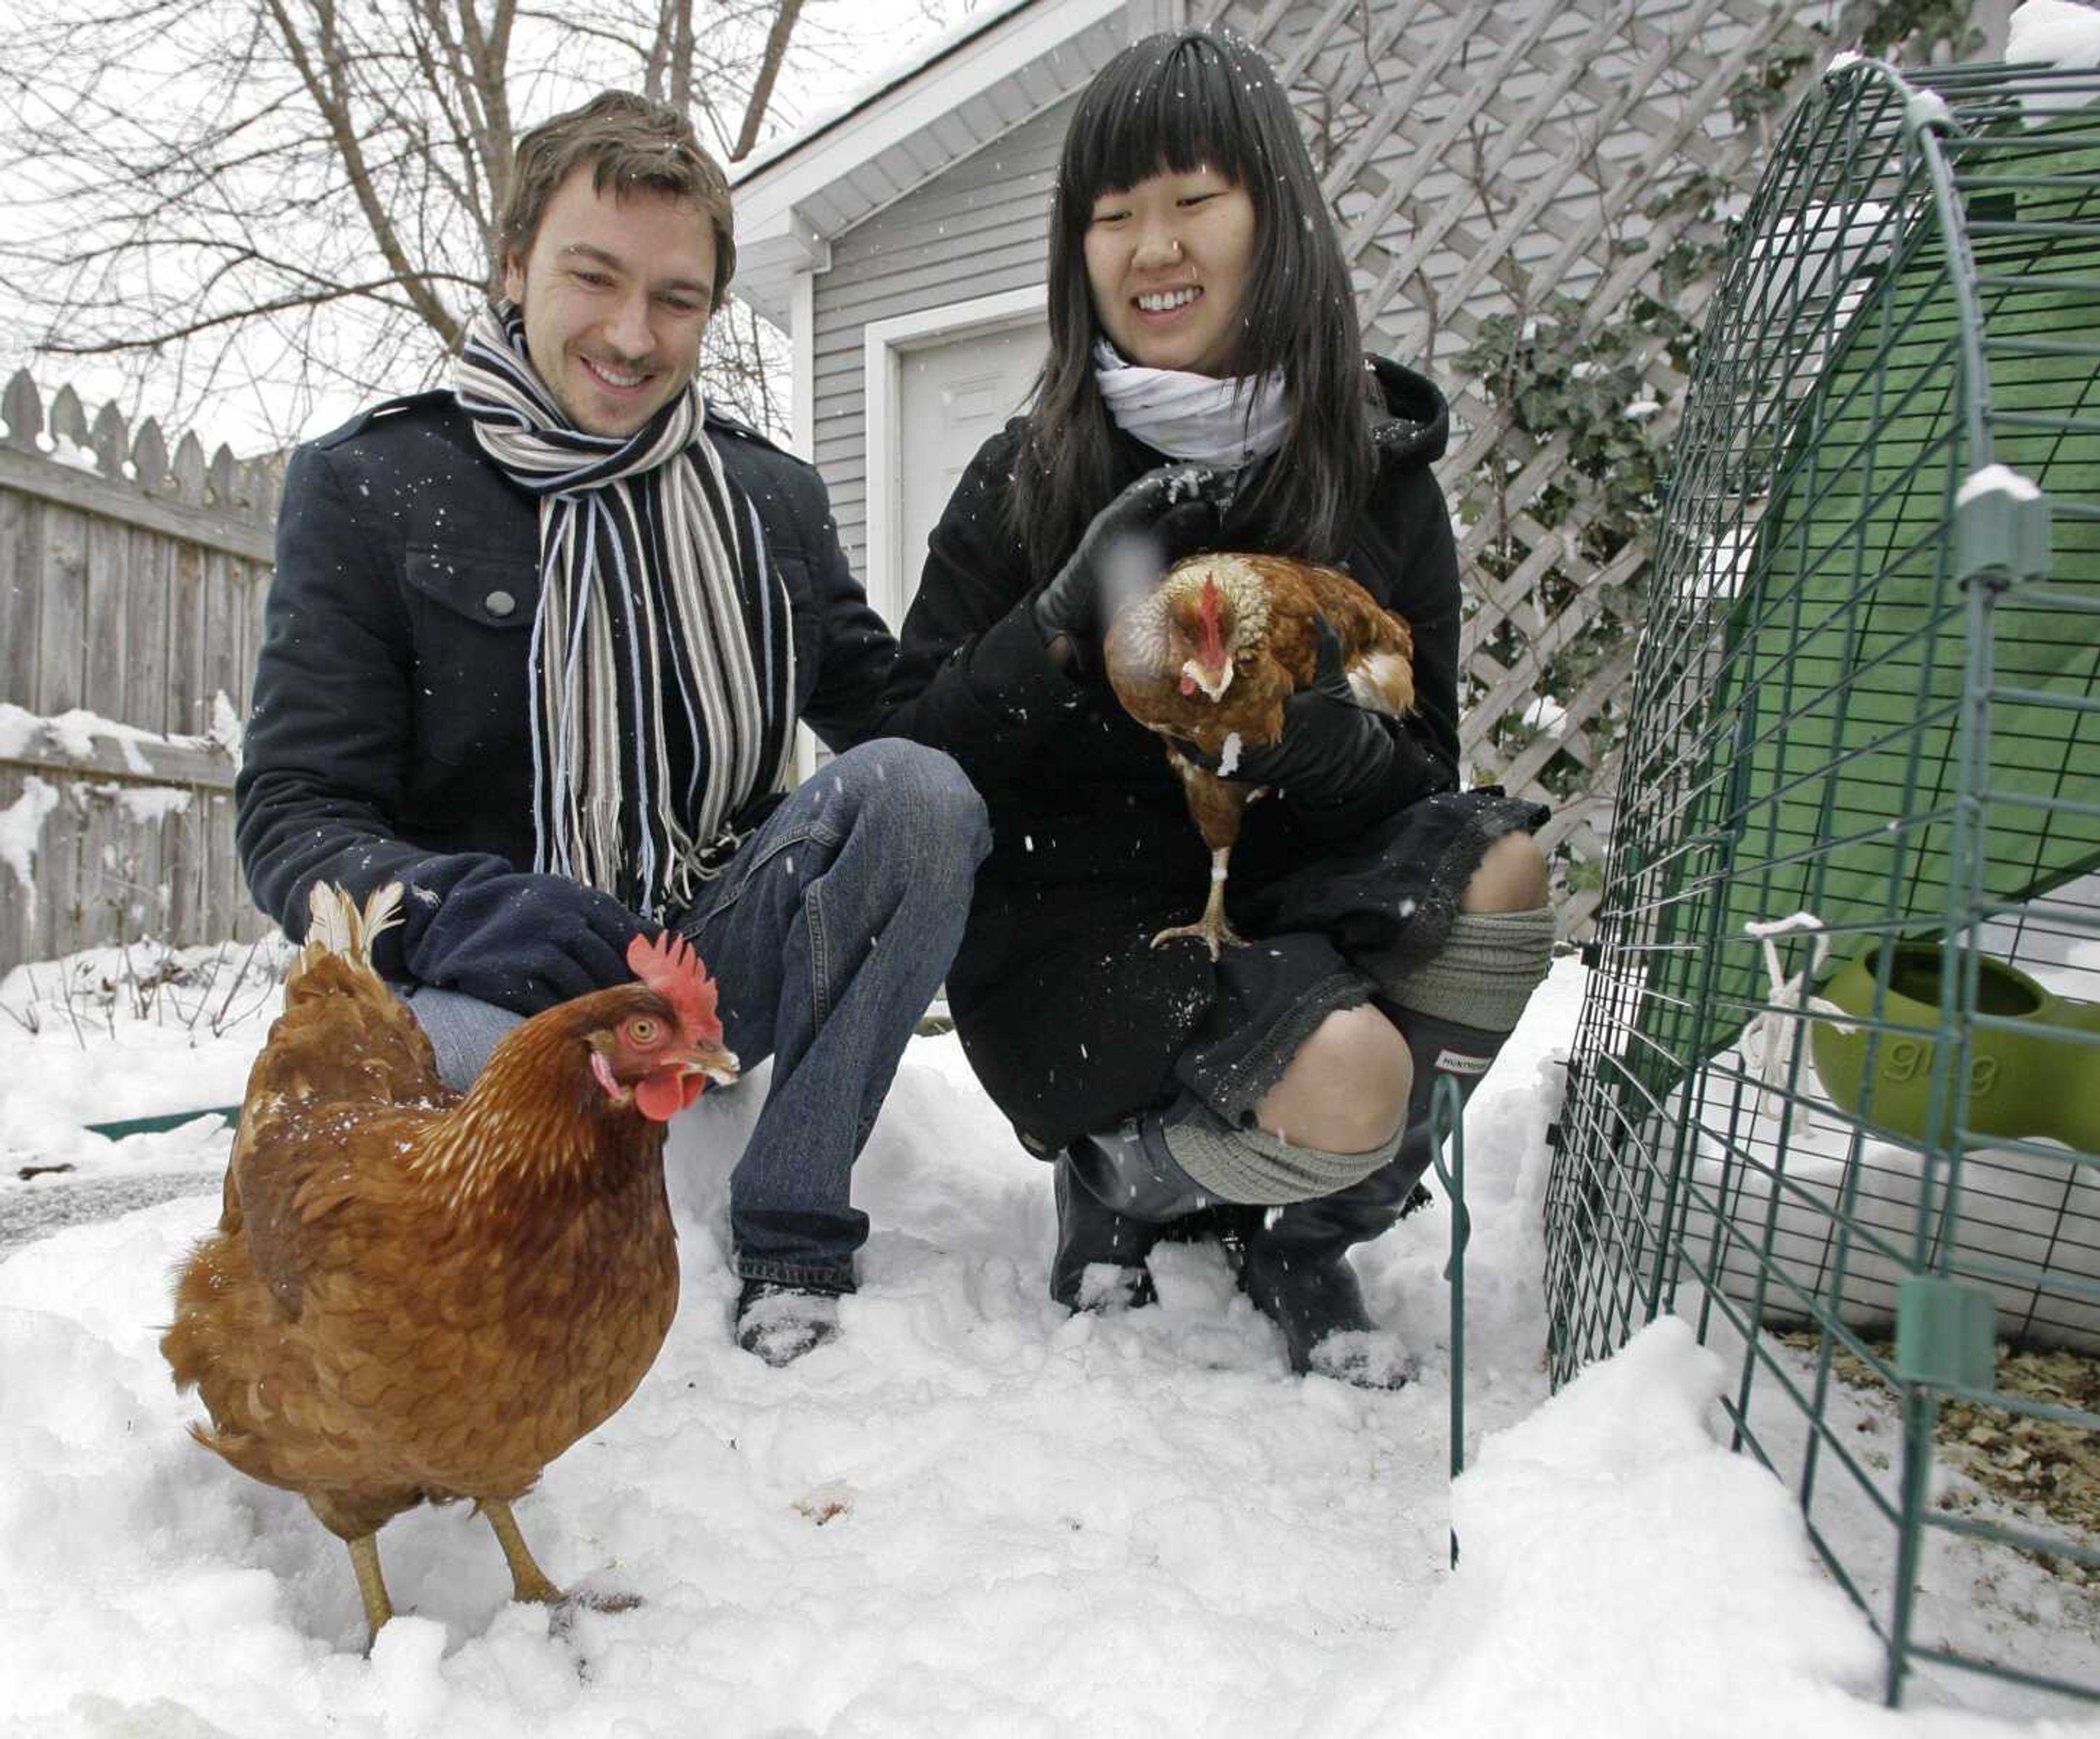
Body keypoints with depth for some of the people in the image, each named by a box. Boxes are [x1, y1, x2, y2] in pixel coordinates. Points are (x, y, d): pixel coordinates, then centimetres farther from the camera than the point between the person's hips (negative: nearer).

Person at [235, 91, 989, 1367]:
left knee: (913, 786, -25)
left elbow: (880, 703, 13)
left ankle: (794, 1237, -17)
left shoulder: (773, 497, 10)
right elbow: (295, 810, -7)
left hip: (714, 960, 4)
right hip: (500, 977, -3)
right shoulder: (369, 486, 0)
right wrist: (457, 911, -29)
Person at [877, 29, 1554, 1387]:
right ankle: (1118, 1179, 6)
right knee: (1347, 1083, -29)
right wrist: (1066, 628, -23)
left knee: (1502, 871, -24)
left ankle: (1309, 1229, -1)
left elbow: (1421, 780, -3)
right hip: (1068, 925, -3)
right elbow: (913, 757, -6)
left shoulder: (1377, 477, 1)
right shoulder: (1022, 482, -2)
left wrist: (1309, 722, -26)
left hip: (1275, 907, 3)